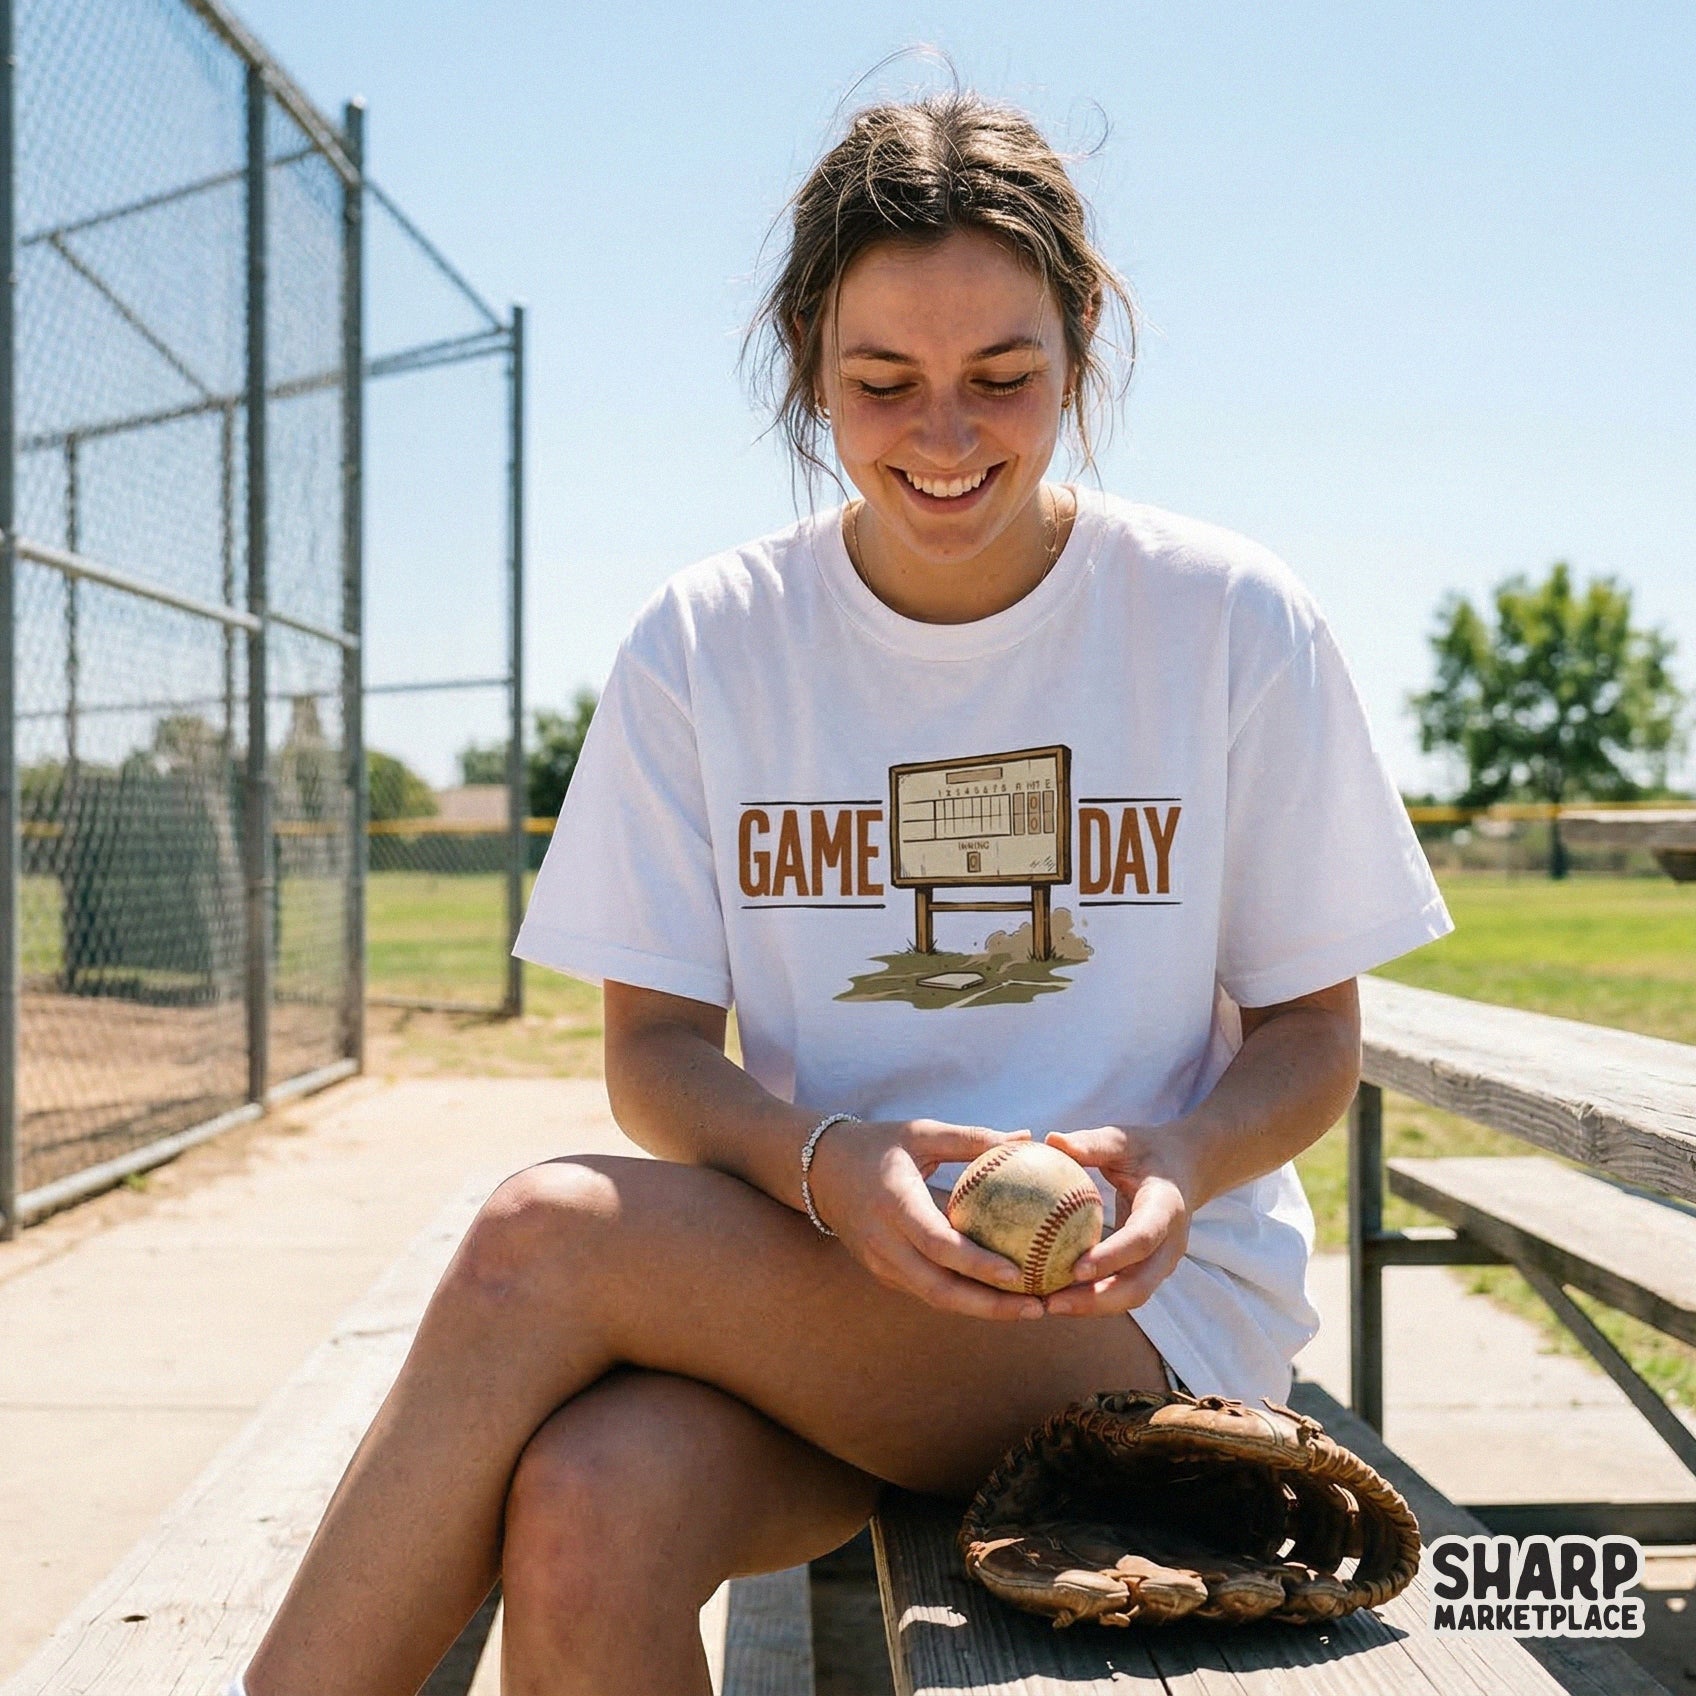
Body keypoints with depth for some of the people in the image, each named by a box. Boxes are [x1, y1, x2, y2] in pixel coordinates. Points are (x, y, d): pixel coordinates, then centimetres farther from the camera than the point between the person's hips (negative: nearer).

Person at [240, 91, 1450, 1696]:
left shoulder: (1232, 624, -3)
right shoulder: (705, 642, 1)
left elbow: (1310, 1036, 3)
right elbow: (656, 1047, 2)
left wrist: (1175, 1171, -20)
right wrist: (826, 1163, -20)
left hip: (1148, 1306, -2)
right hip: (806, 1272, 2)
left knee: (542, 1237, -26)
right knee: (583, 1518, -33)